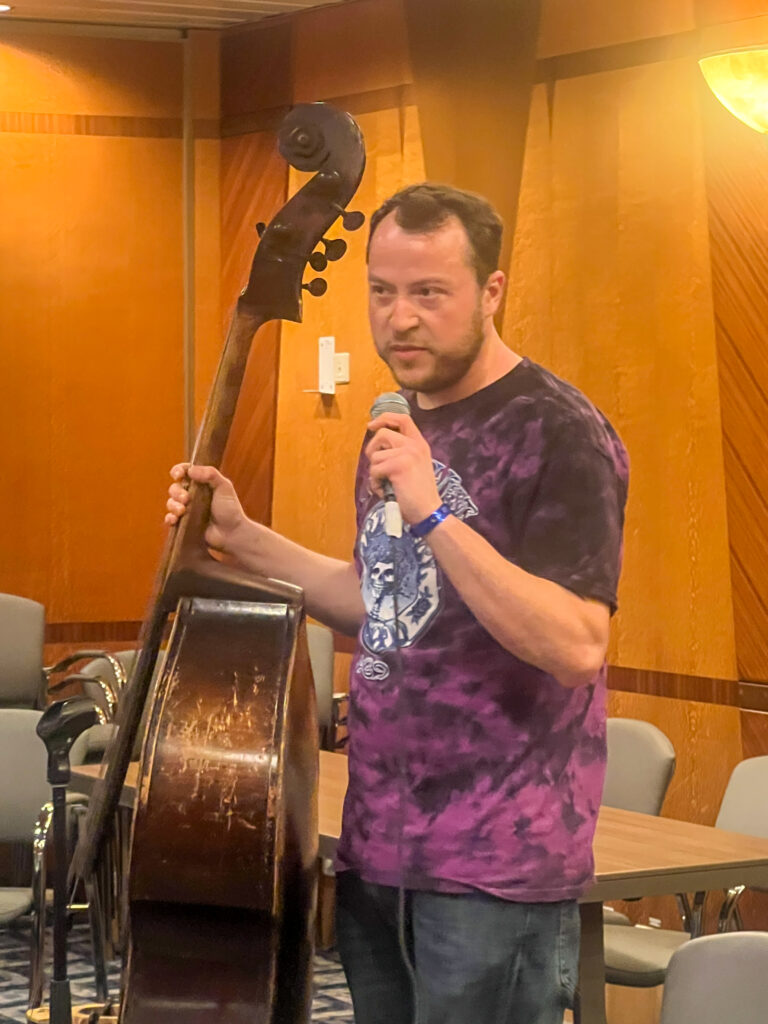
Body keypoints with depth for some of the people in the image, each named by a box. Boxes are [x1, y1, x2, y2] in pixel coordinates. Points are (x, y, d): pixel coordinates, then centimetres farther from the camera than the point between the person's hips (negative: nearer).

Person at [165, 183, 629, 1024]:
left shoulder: (555, 433, -13)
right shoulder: (398, 425, 12)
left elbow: (576, 646, -23)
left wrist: (434, 514, -28)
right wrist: (242, 539, 11)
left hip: (497, 866, -8)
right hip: (376, 850, 8)